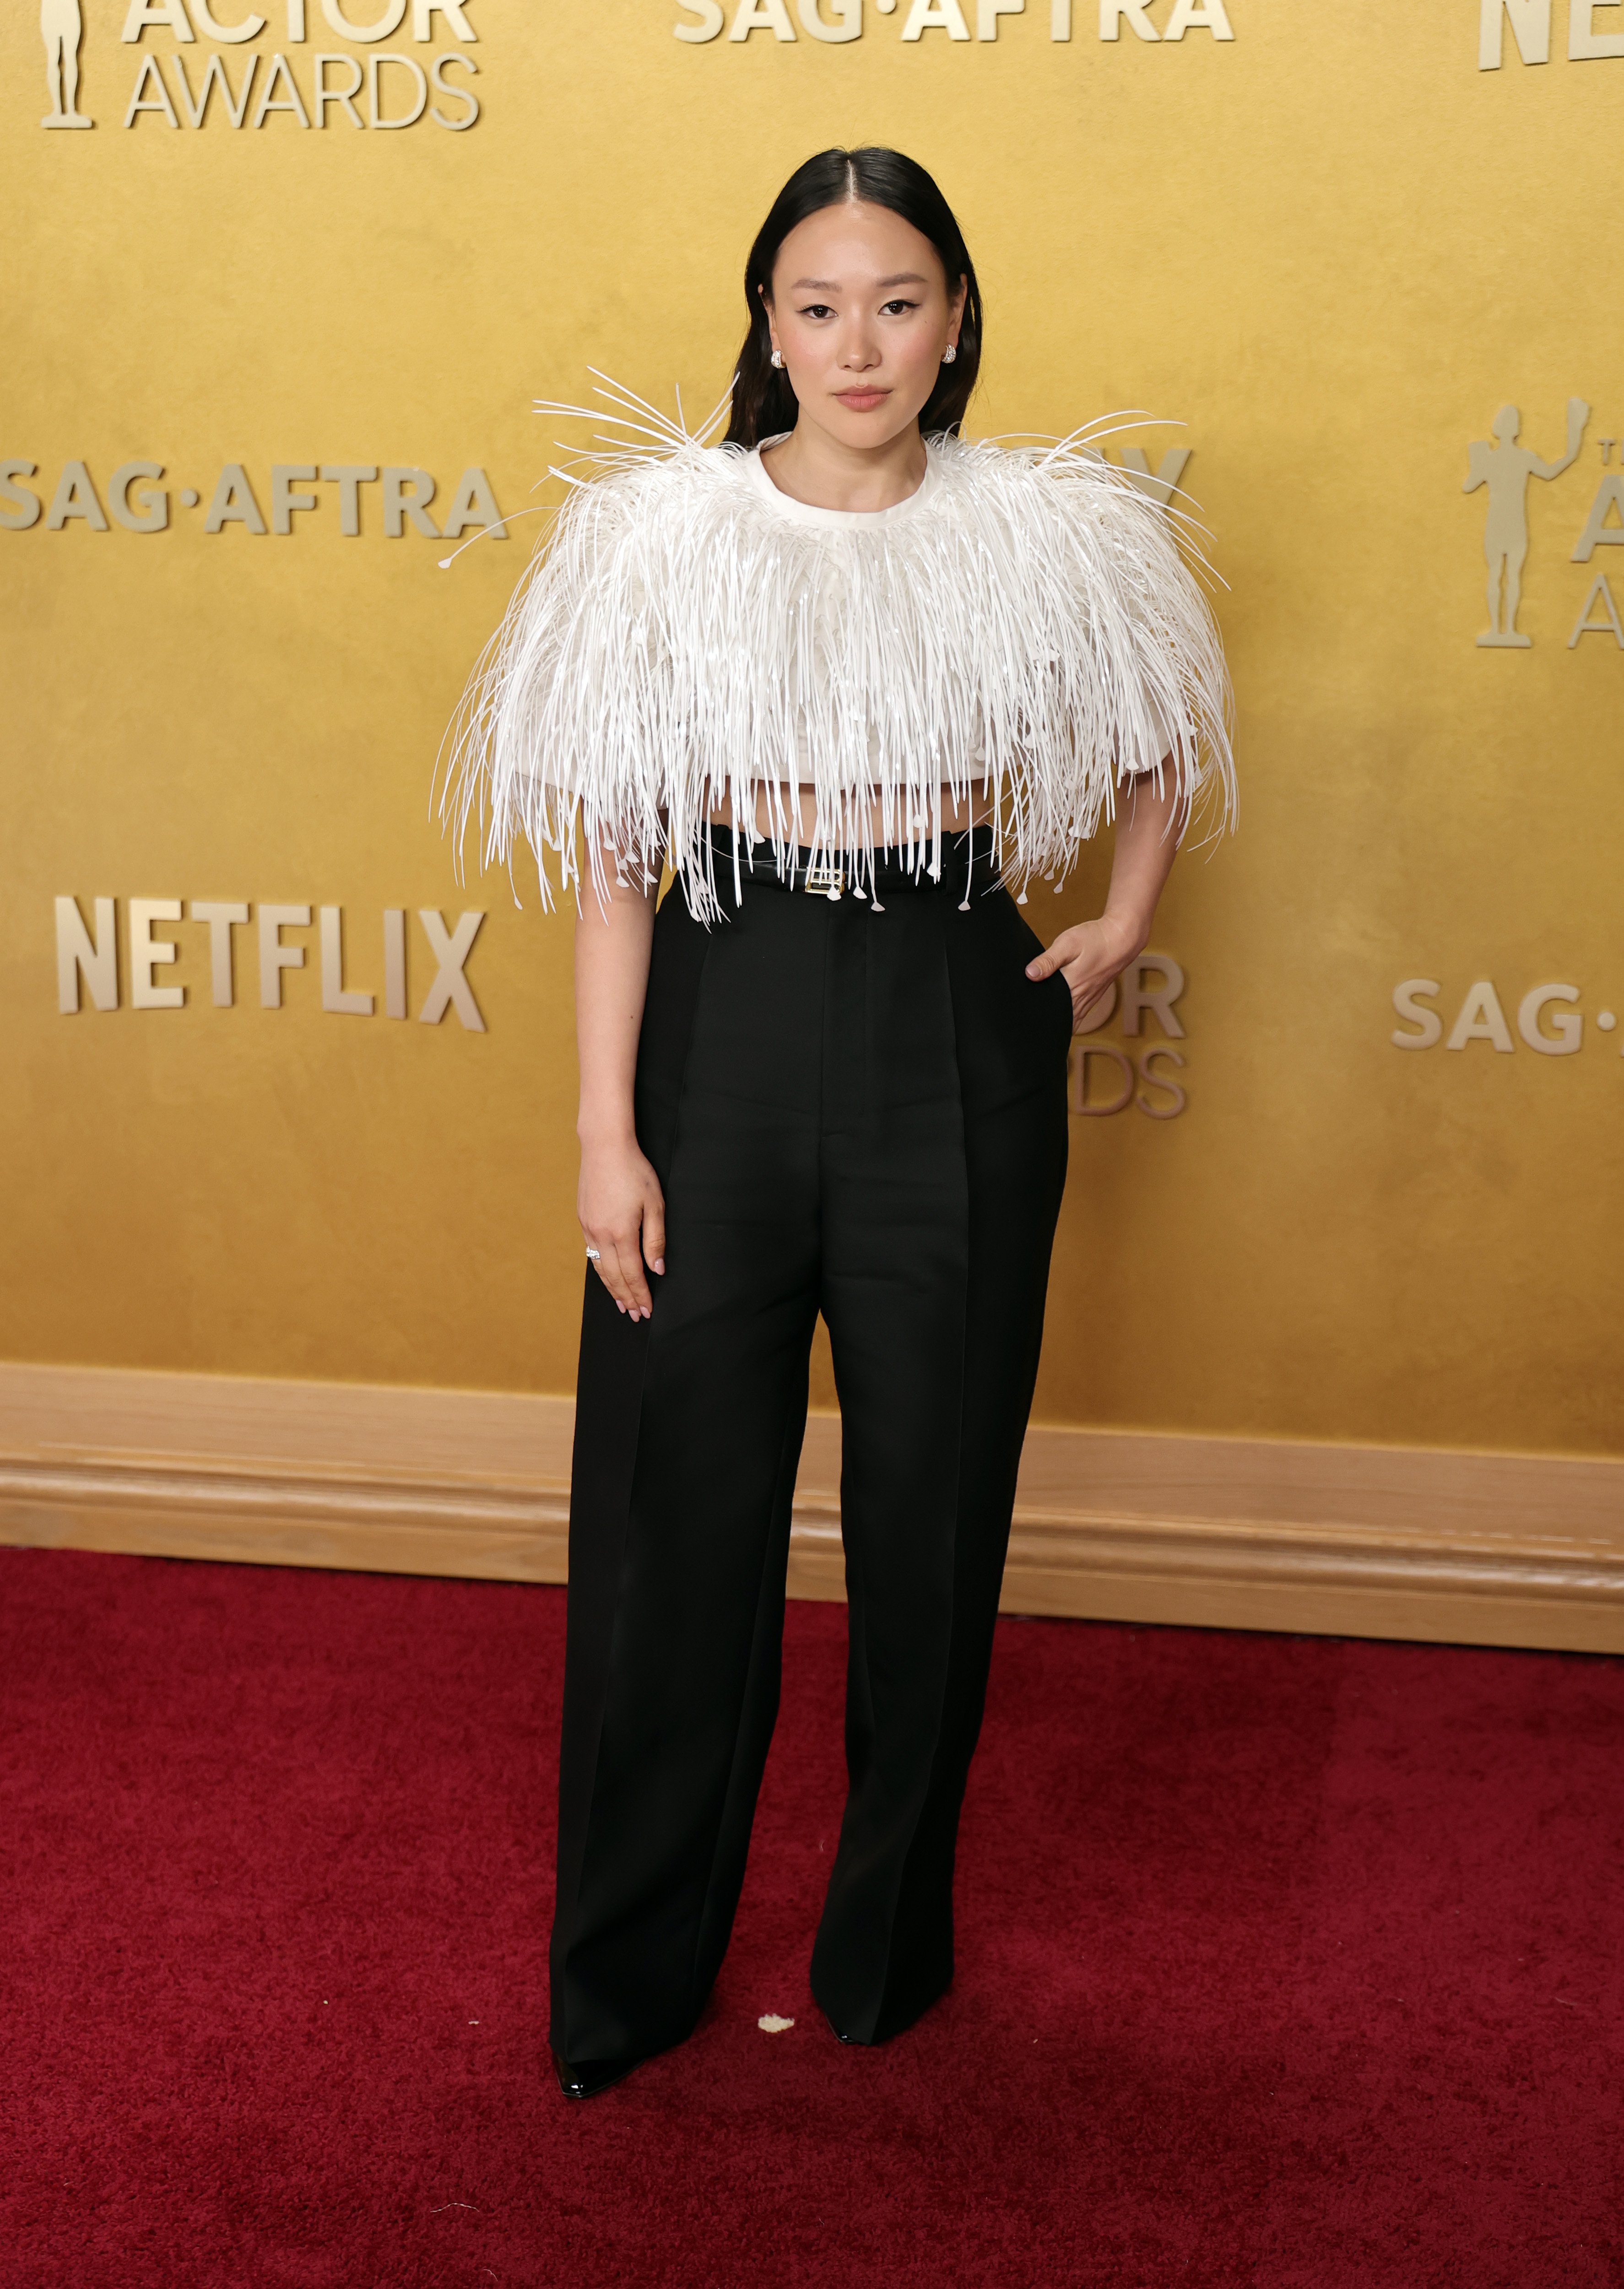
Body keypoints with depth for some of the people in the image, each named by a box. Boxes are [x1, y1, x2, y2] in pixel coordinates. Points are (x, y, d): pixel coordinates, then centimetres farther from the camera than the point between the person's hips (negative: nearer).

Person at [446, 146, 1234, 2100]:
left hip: (956, 1041, 1)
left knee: (933, 1511, 10)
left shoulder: (1047, 537, 1)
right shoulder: (662, 533, -3)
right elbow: (613, 853, -3)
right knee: (677, 1512, 5)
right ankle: (626, 1979, 23)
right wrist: (607, 1131, -8)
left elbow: (1164, 741, 20)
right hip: (726, 1023, -1)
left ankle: (889, 1947, 30)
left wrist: (1120, 927, 9)